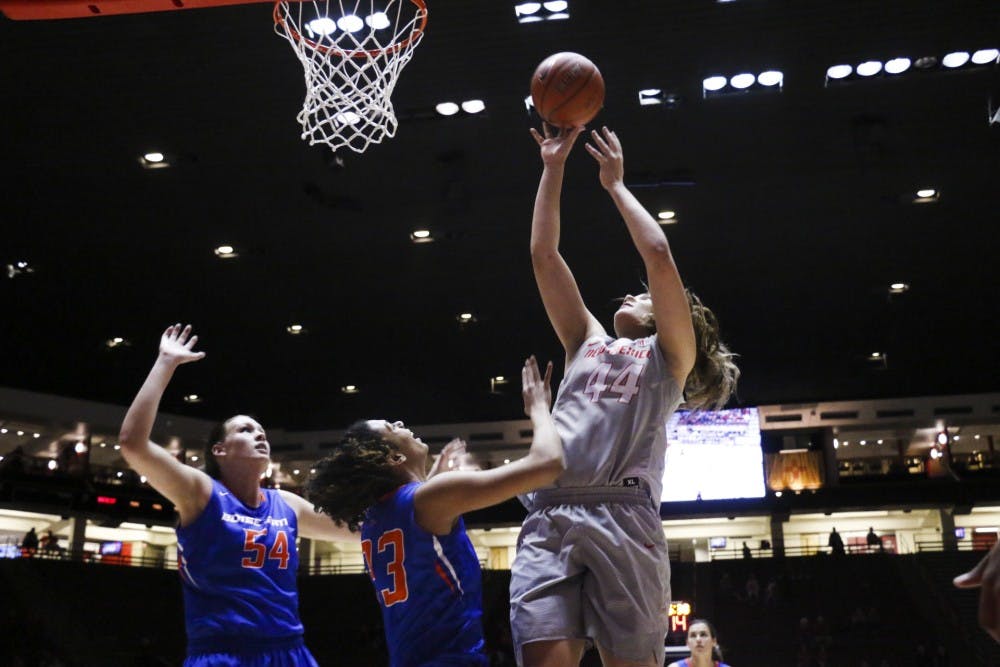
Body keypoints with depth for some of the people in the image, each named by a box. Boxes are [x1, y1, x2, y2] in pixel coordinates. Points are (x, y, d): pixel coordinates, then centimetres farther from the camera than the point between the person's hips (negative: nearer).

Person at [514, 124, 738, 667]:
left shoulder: (668, 354, 18)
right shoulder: (587, 343, 30)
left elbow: (658, 255, 6)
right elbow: (544, 255, 25)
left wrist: (616, 185, 18)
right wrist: (553, 168, 25)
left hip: (622, 516, -3)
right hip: (547, 517, 3)